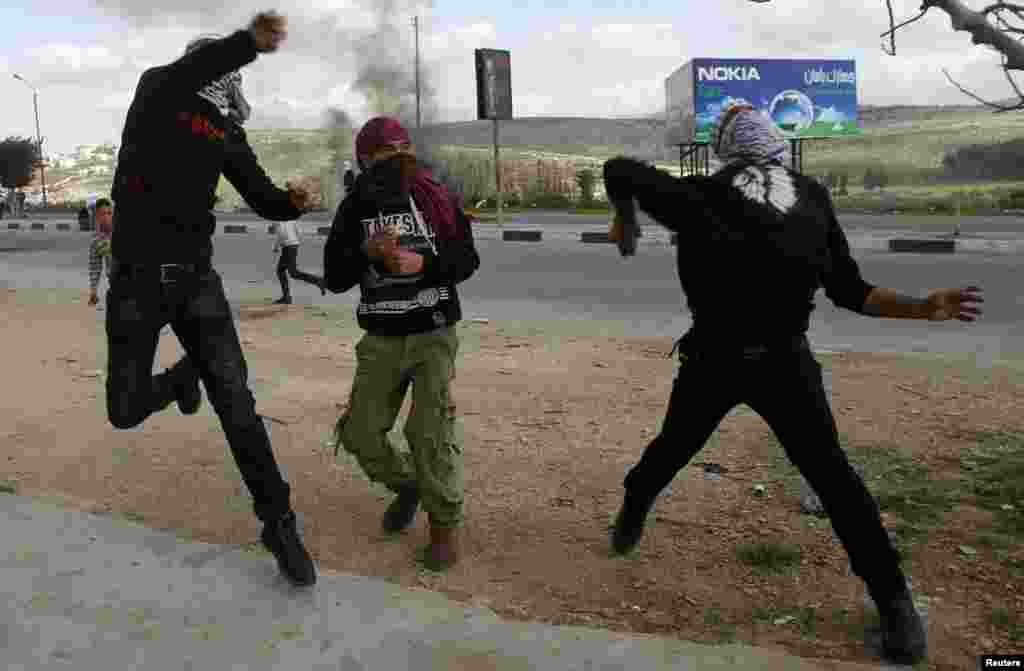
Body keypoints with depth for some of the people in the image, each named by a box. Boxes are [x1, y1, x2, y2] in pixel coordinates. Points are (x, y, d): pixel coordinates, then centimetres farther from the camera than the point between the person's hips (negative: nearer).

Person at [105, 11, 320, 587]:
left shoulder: (227, 133, 11)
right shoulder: (157, 93, -1)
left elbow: (261, 197, 8)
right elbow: (186, 73, -25)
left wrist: (292, 201, -16)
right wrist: (249, 41, -43)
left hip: (197, 276, 3)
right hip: (138, 278, -2)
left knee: (234, 399, -7)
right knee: (127, 410, 4)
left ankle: (278, 522, 1)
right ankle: (183, 378, 39)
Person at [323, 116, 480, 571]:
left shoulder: (434, 198, -4)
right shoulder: (354, 209, 2)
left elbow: (467, 257, -5)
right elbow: (333, 278, -2)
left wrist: (424, 263, -23)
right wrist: (366, 252, -20)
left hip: (433, 336, -3)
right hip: (380, 340, 4)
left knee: (430, 434, -10)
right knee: (359, 433, 5)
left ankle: (445, 522, 11)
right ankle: (407, 484, 33)